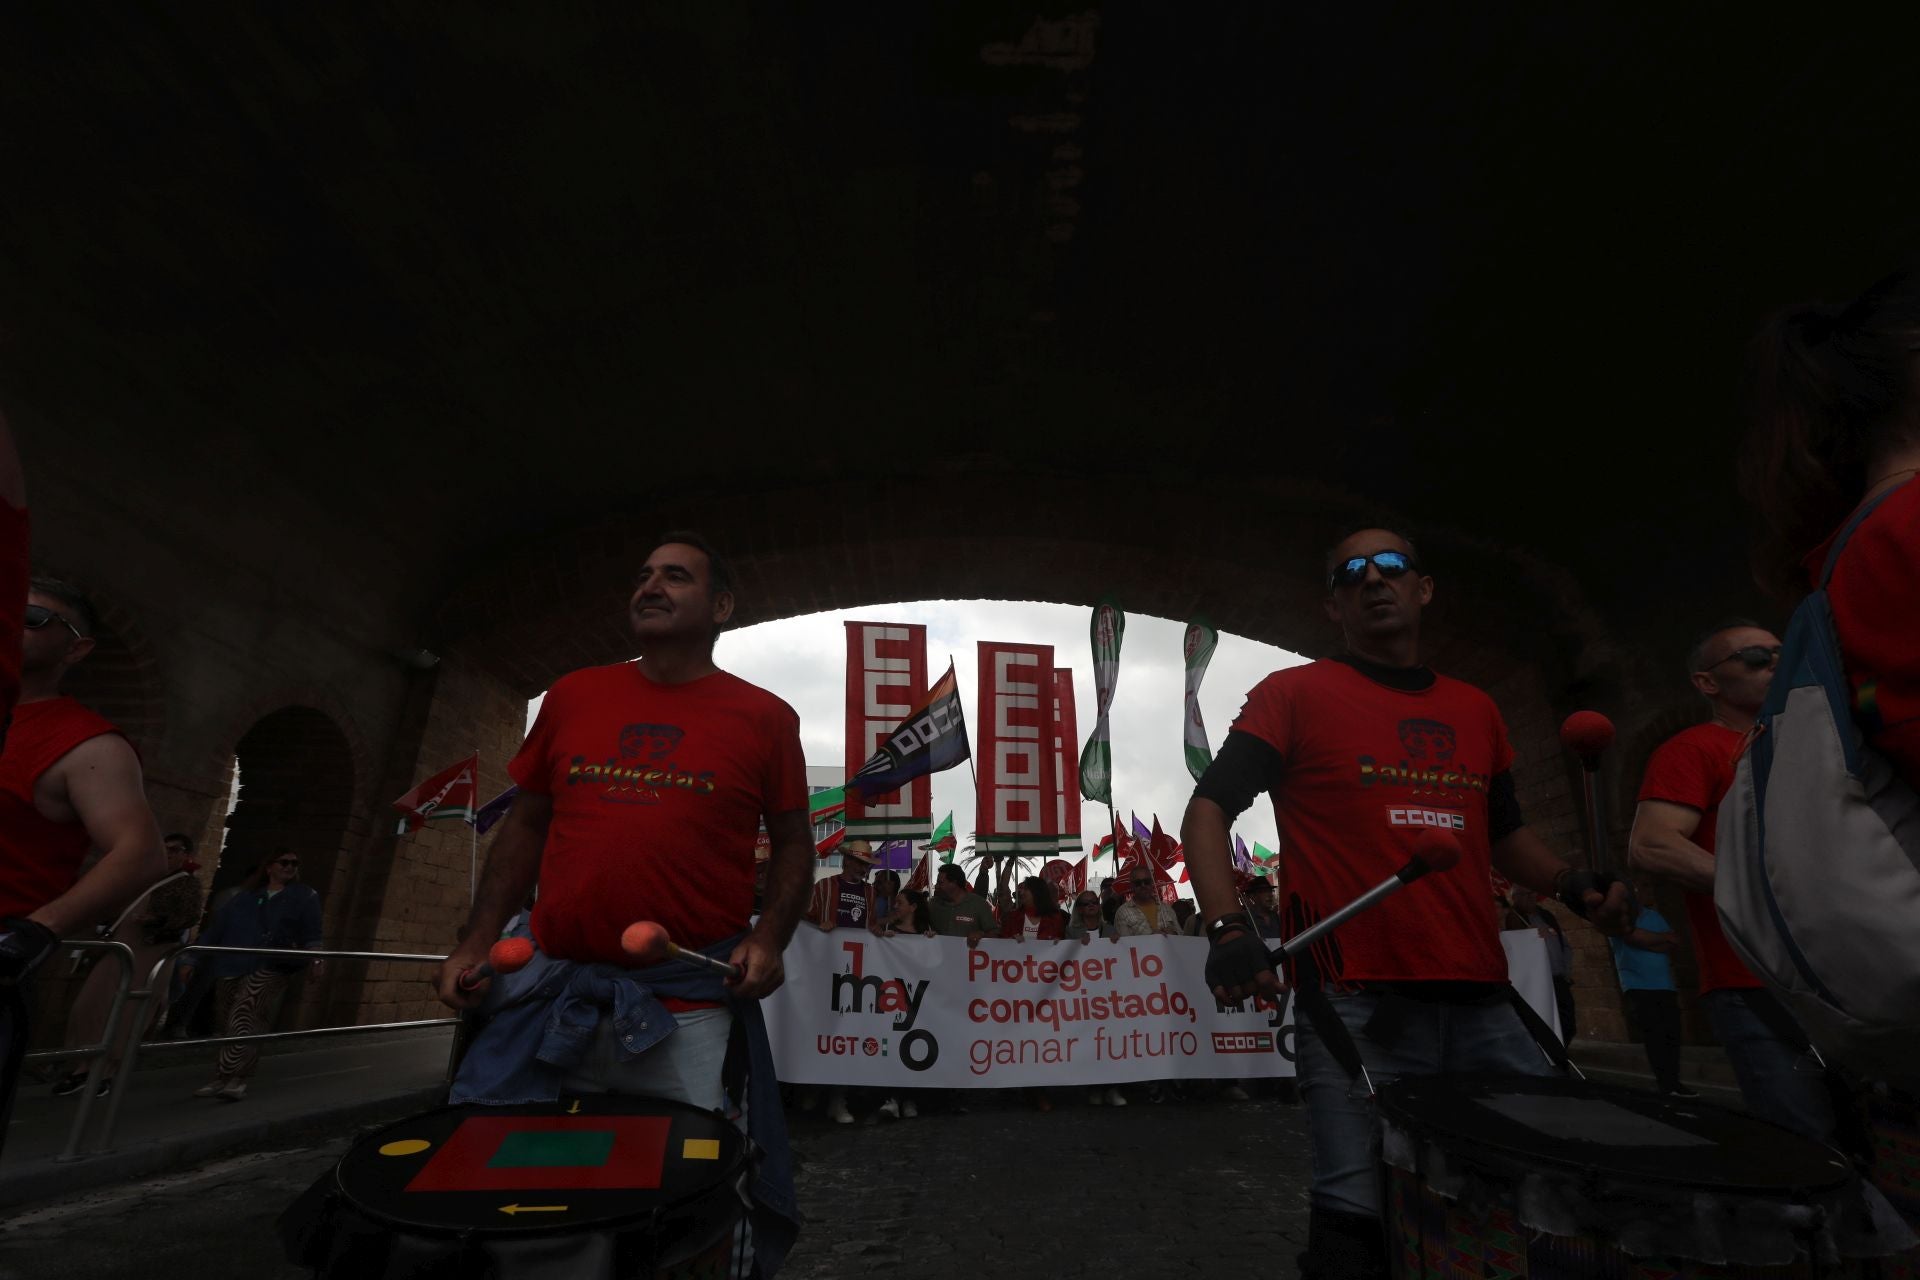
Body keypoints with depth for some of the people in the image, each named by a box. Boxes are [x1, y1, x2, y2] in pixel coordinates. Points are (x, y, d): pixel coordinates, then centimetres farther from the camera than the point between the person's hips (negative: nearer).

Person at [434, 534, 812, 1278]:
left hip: (692, 1008, -3)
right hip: (552, 991, 3)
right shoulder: (571, 696, 6)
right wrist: (478, 939, 5)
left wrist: (770, 936, -11)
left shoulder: (763, 718, -2)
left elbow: (792, 843, 4)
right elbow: (526, 825, 12)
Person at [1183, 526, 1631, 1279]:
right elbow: (1208, 809, -6)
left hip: (1483, 1005, 6)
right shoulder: (1294, 694, -1)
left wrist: (1574, 886, 7)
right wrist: (1227, 927, -19)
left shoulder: (1475, 710, 15)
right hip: (1358, 1004, -5)